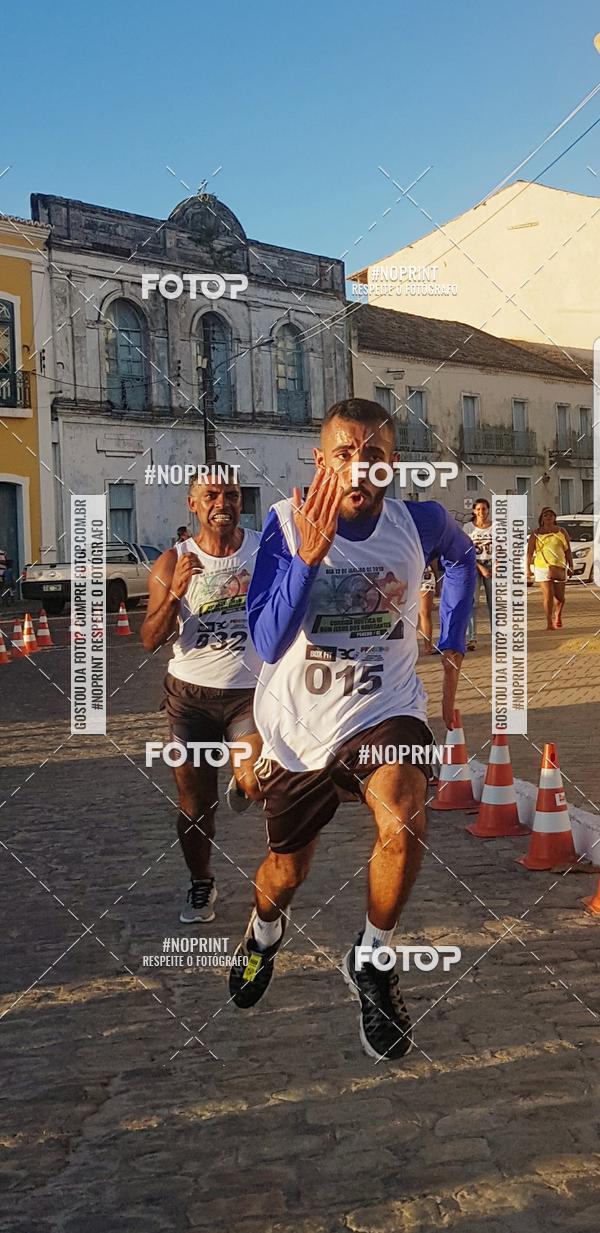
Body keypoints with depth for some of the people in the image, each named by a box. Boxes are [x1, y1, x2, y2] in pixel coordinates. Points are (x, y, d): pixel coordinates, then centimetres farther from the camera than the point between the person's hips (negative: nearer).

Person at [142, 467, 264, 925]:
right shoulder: (172, 563, -3)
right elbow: (150, 641, -7)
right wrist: (175, 594, -22)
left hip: (252, 690, -1)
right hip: (191, 693, 1)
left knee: (257, 786, -21)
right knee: (195, 803, 7)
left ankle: (243, 780, 17)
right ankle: (201, 886, 31)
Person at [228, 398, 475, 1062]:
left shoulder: (420, 521, -9)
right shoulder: (286, 524, -14)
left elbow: (461, 556, 17)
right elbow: (267, 643, -21)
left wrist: (451, 647, 11)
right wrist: (308, 555, -33)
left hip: (385, 711, 0)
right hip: (298, 727, 0)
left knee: (403, 823, -30)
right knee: (286, 869, 18)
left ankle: (371, 960, -2)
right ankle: (263, 931, 56)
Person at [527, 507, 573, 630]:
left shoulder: (562, 531, 9)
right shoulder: (536, 534, 4)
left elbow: (568, 551, 11)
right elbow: (529, 552, 4)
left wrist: (571, 566, 6)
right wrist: (528, 568, -1)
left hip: (559, 567, 2)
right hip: (542, 568, -2)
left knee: (559, 596, 7)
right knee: (548, 596, -9)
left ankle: (558, 616, 36)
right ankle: (549, 623, -3)